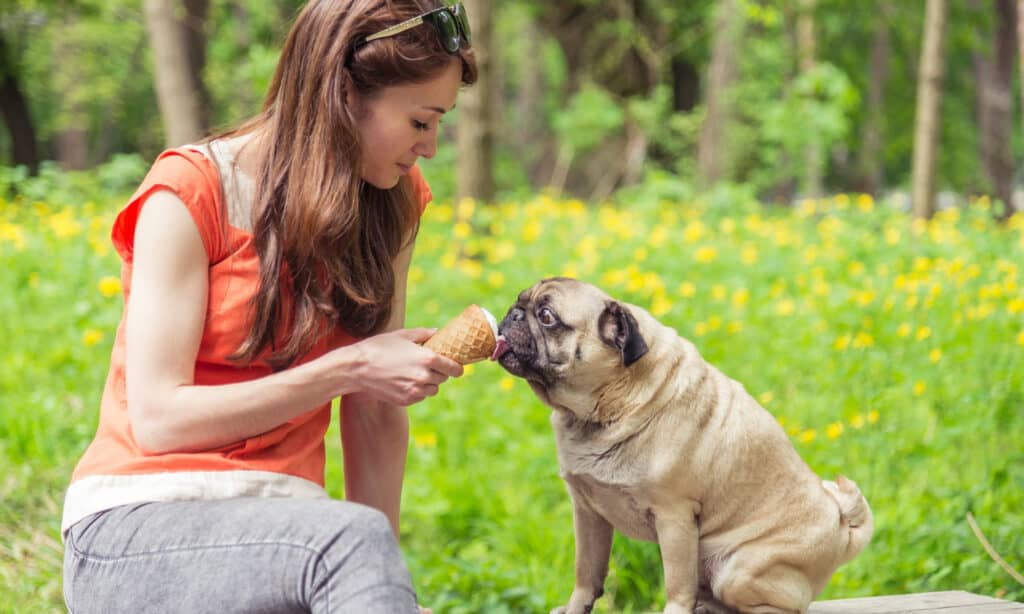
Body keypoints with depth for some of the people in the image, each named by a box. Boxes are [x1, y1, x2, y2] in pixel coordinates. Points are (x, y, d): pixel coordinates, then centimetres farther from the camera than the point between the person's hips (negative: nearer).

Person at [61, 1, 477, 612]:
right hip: (138, 528, -4)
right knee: (352, 539, -34)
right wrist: (345, 370, -15)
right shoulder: (191, 192, -8)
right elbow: (157, 418, -13)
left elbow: (376, 415, 6)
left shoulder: (393, 202, 7)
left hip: (280, 527, 4)